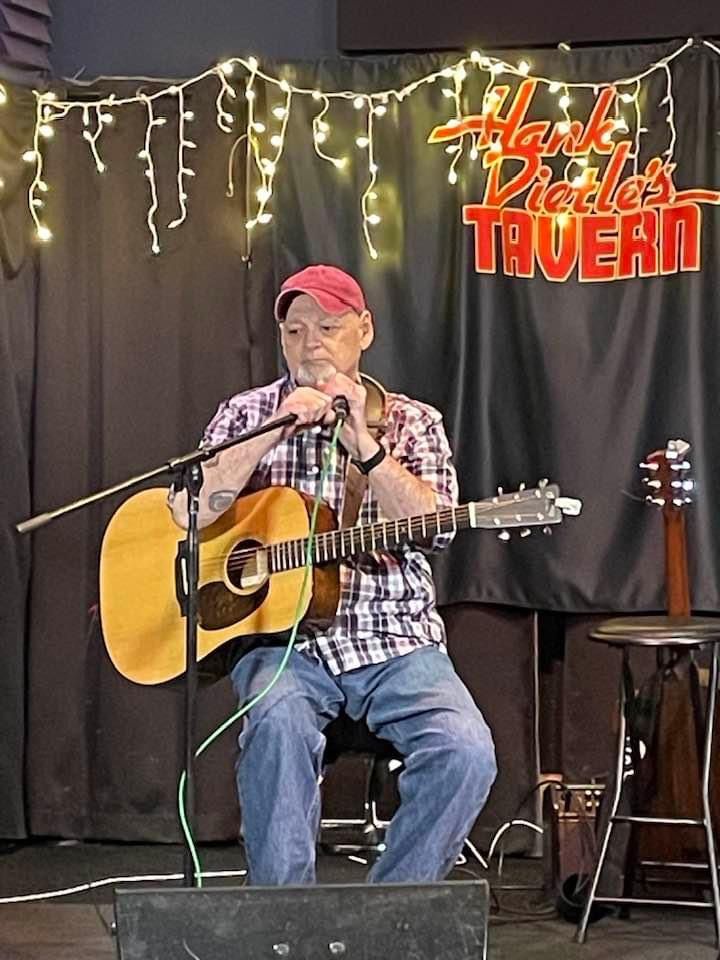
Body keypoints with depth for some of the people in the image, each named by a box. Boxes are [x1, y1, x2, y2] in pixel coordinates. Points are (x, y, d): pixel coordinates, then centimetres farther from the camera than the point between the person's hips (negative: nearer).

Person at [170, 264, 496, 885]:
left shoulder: (413, 423, 12)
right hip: (281, 635, -1)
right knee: (279, 723, -35)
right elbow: (189, 511, -5)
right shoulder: (247, 414, 12)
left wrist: (363, 444, -14)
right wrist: (277, 429, -12)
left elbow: (433, 527, -5)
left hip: (394, 640, 1)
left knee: (467, 752, -26)